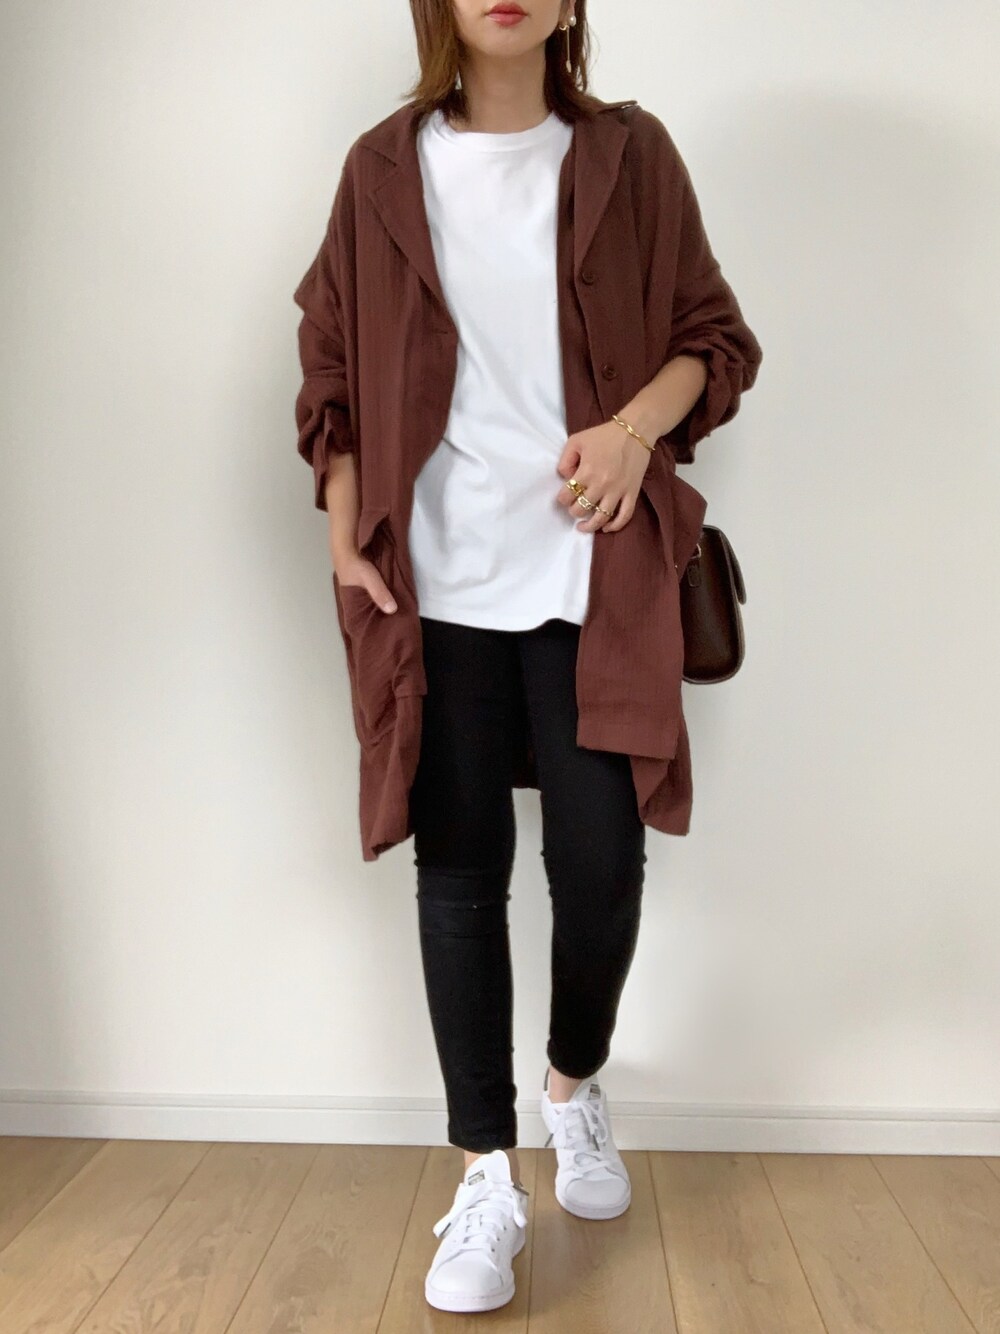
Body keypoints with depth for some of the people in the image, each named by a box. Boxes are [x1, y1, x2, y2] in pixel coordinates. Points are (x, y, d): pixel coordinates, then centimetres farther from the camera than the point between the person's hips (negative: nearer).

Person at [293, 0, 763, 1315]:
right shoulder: (386, 168, 11)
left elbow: (722, 340, 10)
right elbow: (330, 368, 12)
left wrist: (637, 424, -11)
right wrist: (348, 539, 1)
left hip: (586, 568, 0)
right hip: (440, 577, 1)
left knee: (600, 854, -3)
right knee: (460, 865, 2)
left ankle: (575, 1085, 29)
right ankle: (488, 1180, 16)